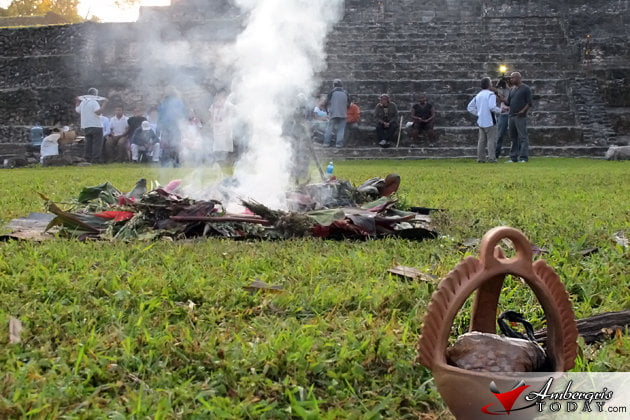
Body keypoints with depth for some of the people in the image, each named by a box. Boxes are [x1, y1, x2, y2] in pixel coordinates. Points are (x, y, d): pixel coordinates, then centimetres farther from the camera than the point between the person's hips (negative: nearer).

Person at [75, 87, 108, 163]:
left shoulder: (82, 102, 10)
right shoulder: (94, 102, -12)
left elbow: (77, 110, 24)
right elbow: (98, 112, -24)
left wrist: (78, 102, 34)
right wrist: (103, 104, -19)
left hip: (85, 126, 7)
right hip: (96, 126, -7)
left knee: (88, 143, 14)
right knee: (97, 143, -3)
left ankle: (88, 158, 13)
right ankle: (96, 159, -9)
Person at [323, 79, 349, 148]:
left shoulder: (331, 92, -3)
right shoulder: (345, 93, 8)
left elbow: (327, 103, -1)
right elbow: (348, 104, 14)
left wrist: (328, 111, 13)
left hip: (333, 114, -2)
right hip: (343, 114, 2)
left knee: (329, 128, 3)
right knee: (341, 129, 5)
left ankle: (326, 142, 0)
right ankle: (339, 143, -1)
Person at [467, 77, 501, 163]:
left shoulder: (478, 95, 13)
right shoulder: (491, 94, -11)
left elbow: (470, 107, 13)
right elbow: (492, 107, -24)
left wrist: (478, 113, 13)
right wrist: (500, 110, -9)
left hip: (481, 121, 7)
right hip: (489, 121, -7)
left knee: (482, 140, 9)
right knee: (491, 140, -3)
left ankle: (480, 158, 8)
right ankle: (491, 158, -7)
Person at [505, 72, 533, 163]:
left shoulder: (526, 88, -1)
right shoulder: (512, 89, 19)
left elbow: (529, 103, -6)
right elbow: (508, 103, 18)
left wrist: (523, 111, -20)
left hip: (521, 117, -7)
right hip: (511, 117, 7)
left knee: (522, 137, -8)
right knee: (513, 138, 8)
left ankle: (523, 157, -10)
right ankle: (513, 157, 11)